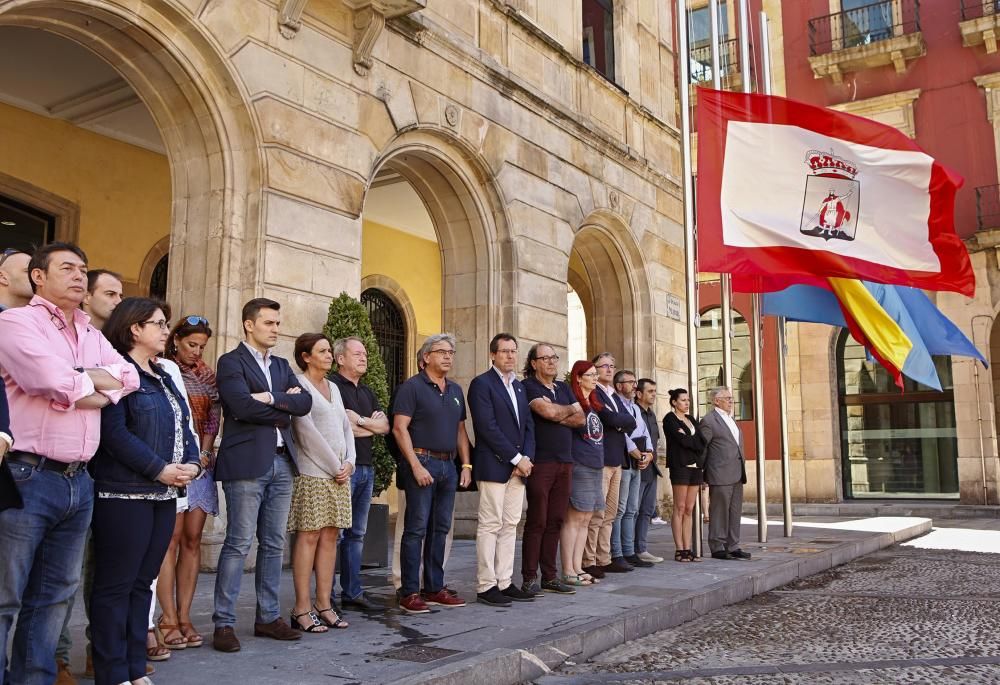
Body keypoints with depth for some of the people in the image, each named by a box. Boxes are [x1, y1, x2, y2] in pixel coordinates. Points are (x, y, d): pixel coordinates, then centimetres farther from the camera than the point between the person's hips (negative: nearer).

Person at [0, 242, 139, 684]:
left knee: (55, 594, 12)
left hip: (78, 482, 7)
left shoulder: (92, 335, 19)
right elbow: (54, 382, -16)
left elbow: (130, 377, 8)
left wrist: (87, 389, -8)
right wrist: (97, 379, 2)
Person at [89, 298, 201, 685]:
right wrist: (160, 469, -17)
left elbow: (184, 427, 18)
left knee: (142, 582, 12)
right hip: (126, 493, -8)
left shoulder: (163, 377, 19)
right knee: (115, 584, -1)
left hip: (164, 494, 8)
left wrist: (192, 463, -1)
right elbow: (114, 432, -17)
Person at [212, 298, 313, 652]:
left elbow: (305, 402, 4)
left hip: (282, 463, 7)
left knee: (273, 545, 10)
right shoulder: (231, 361, -2)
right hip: (247, 463, -7)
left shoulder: (282, 366, 19)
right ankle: (224, 623, 4)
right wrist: (284, 409, -4)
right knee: (238, 545, -4)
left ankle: (268, 617, 19)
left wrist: (271, 398, -10)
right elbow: (243, 405, -17)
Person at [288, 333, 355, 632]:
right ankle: (302, 610, 0)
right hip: (313, 473, -7)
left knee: (330, 537, 6)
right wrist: (335, 466, -11)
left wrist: (349, 462, 1)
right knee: (309, 537, -5)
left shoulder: (333, 387, 17)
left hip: (340, 474, 7)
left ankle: (324, 604, 12)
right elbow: (307, 431, -13)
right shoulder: (299, 385, -5)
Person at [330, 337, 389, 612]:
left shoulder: (367, 393, 20)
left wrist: (360, 420, -6)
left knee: (356, 533, 12)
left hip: (366, 468, 8)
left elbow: (385, 426, 10)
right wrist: (371, 426, -5)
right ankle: (326, 596, 1)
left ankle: (352, 592, 19)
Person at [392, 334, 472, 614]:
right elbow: (399, 428, -11)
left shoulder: (456, 390, 15)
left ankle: (434, 588, 18)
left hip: (448, 465, 7)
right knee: (416, 528, -4)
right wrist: (416, 465, -17)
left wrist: (466, 465, 11)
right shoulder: (412, 386, -5)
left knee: (440, 529, 10)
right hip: (422, 462, -7)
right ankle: (409, 593, 2)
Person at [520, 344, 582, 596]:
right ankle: (529, 578, 3)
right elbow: (547, 411, -18)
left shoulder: (563, 388, 19)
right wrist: (570, 409, 2)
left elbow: (580, 419, 10)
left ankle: (550, 577, 15)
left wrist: (556, 415, -7)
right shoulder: (528, 386, -3)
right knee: (537, 521, -4)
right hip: (540, 462, -6)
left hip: (564, 462, 6)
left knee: (556, 521, 8)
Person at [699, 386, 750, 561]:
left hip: (737, 474, 8)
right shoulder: (709, 421, -9)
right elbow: (701, 447, -8)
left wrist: (742, 468, 15)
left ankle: (732, 547, 17)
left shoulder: (730, 419, 18)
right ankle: (717, 548, 6)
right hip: (721, 474, -8)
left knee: (735, 512, 11)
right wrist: (704, 472, -5)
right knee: (719, 512, -1)